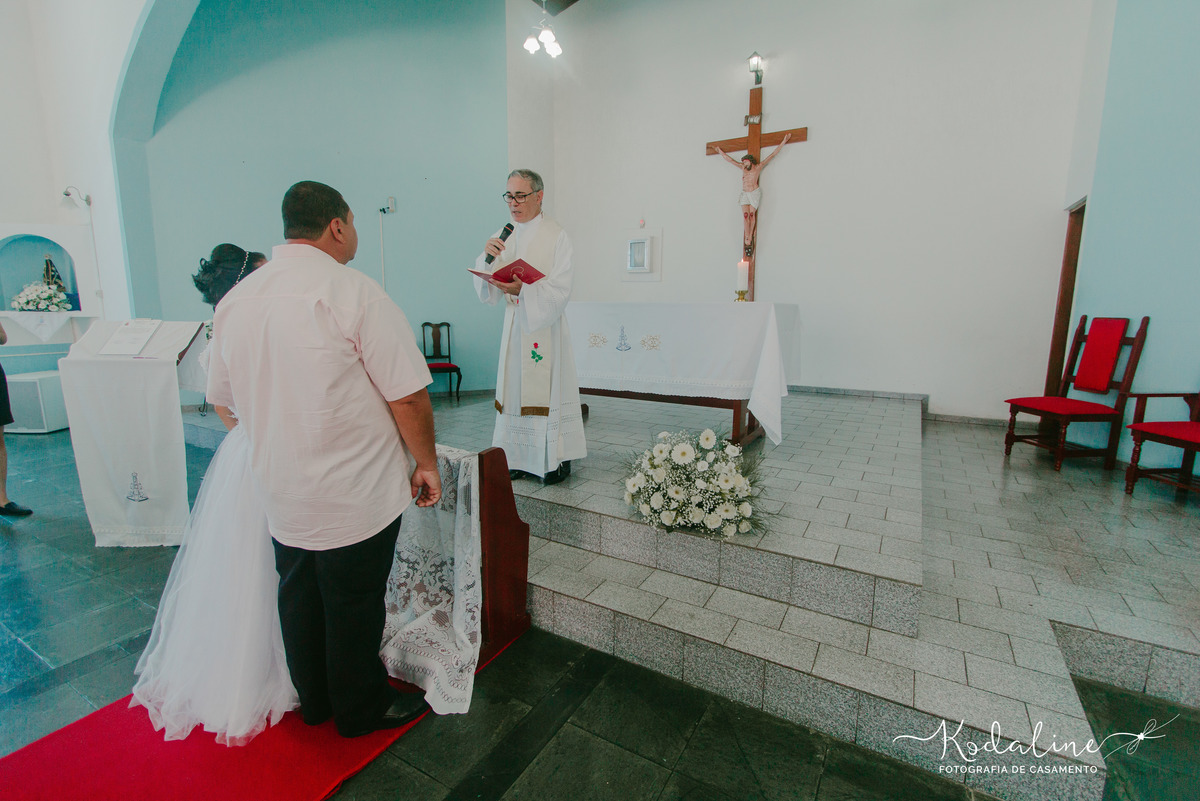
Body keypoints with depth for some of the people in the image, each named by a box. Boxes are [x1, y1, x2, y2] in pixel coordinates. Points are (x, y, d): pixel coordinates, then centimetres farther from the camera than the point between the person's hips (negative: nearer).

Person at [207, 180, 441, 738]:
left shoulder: (234, 300, 4)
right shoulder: (352, 292, -18)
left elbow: (222, 401, 14)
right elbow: (408, 398, -20)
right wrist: (426, 464, -6)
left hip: (279, 493, 7)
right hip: (355, 497, -7)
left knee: (300, 599, 22)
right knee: (353, 608, 11)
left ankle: (314, 701, 43)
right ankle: (362, 709, 33)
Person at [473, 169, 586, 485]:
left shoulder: (556, 236, -5)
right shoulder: (507, 237, 11)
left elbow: (560, 290, -13)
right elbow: (490, 291, 6)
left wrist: (523, 288, -27)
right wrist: (487, 257, -12)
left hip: (545, 325, -5)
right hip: (514, 324, 5)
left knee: (548, 388, -2)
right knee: (516, 387, 7)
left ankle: (558, 458, 12)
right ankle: (521, 458, 18)